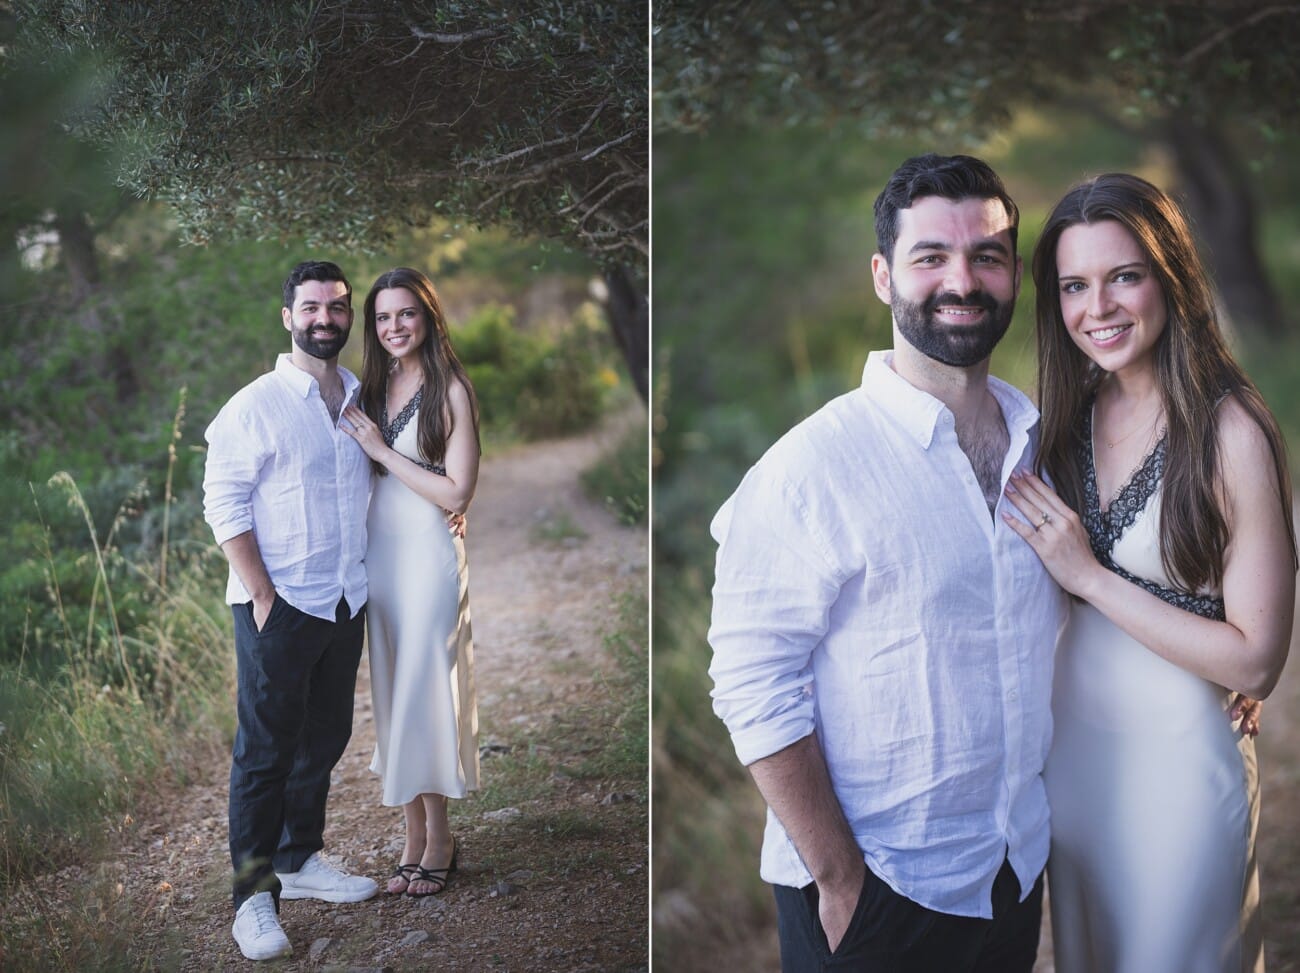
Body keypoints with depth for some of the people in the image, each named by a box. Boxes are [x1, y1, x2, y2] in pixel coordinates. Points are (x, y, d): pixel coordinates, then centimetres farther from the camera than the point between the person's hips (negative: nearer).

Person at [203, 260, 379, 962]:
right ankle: (253, 896, 8)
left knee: (324, 740, 15)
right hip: (279, 607, -6)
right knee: (266, 752, 0)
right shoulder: (256, 405, -9)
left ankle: (300, 861, 30)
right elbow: (224, 504, -11)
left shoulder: (363, 399, 9)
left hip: (346, 603, 6)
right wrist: (264, 596, -16)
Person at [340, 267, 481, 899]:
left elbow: (456, 493, -15)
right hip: (378, 549, 6)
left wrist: (382, 450, -14)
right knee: (392, 694, 8)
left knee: (425, 692, -2)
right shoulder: (376, 385, 11)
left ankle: (438, 839, 13)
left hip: (429, 553, -6)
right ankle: (414, 837, 18)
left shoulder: (450, 389, -9)